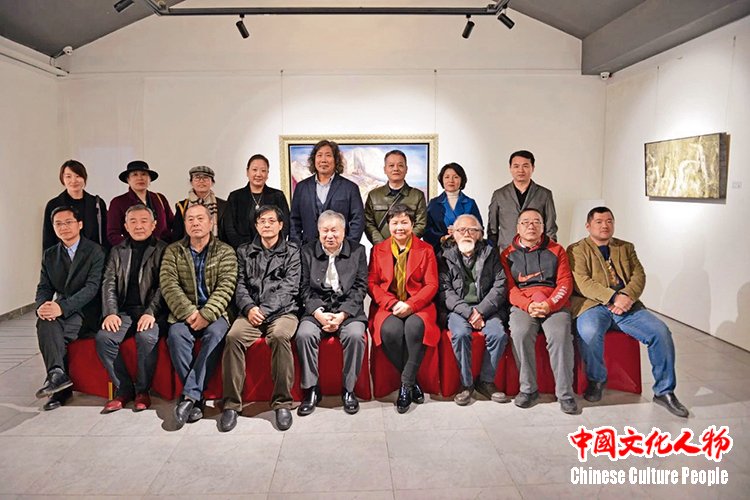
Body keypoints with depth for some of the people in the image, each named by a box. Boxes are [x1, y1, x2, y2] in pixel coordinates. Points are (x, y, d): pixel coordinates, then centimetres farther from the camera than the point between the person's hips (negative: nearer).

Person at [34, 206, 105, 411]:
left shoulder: (95, 251, -4)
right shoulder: (50, 255, 15)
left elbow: (92, 287, -14)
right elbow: (44, 287, 9)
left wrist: (63, 307, -27)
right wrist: (41, 306, -15)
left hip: (86, 312, -5)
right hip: (60, 311, 5)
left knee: (54, 333, -30)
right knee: (45, 322, -28)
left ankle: (58, 381, -20)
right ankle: (57, 375, -31)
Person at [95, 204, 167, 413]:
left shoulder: (162, 250, 4)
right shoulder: (117, 251, 17)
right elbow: (109, 284, 8)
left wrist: (150, 312, -19)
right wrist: (110, 313, -8)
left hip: (151, 311, -4)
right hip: (124, 311, 4)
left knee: (146, 337, -32)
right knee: (103, 337, -22)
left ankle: (142, 390, -10)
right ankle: (123, 388, -6)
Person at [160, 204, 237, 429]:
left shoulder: (225, 252, 5)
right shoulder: (173, 251, 10)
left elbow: (225, 287, -7)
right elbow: (168, 284, -3)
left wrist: (206, 314, -21)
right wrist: (188, 312, -17)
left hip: (214, 313, -1)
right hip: (184, 313, 2)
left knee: (215, 333, -33)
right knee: (175, 334, -29)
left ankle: (189, 396, -30)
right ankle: (196, 398, -22)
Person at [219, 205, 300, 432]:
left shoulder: (292, 252, 10)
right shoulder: (244, 252, 19)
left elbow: (288, 288, -1)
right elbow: (240, 285, 10)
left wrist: (263, 310, -13)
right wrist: (249, 308, -11)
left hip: (282, 312, -2)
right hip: (251, 312, 2)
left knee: (280, 335, -35)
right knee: (233, 336, -28)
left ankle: (282, 402, -24)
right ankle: (231, 403, -19)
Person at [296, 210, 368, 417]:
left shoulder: (357, 251, 7)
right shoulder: (308, 252, 9)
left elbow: (360, 287, 0)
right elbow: (304, 288, 3)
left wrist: (342, 314, -13)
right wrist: (318, 312, -13)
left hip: (349, 310, -1)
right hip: (316, 310, 1)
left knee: (355, 335, -29)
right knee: (304, 334, -27)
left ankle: (348, 390, -10)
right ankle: (311, 390, -10)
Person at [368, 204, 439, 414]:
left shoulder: (425, 249, 10)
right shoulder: (378, 250, 13)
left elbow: (431, 284, 2)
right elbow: (372, 283, 6)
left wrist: (410, 304, -15)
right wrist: (393, 304, -12)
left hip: (417, 306, -1)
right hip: (387, 306, 1)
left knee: (414, 327, -36)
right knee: (390, 330, -33)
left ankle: (405, 385, -21)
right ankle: (413, 381, -14)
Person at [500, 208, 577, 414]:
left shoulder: (556, 250, 17)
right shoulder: (508, 255, 16)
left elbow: (565, 282, 7)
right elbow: (509, 287, 6)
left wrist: (550, 304, -12)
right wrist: (528, 305, -13)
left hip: (555, 304, 0)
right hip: (522, 305, 0)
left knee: (560, 335, -30)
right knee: (520, 333, -31)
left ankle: (565, 393, -19)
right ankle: (528, 389, -17)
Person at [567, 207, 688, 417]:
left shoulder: (626, 247, 22)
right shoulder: (577, 250, 5)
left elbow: (639, 275, 9)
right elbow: (582, 283, -9)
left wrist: (627, 296, -12)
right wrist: (613, 297, -21)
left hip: (627, 305, 5)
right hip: (594, 305, -4)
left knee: (661, 332, -17)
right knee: (589, 333, -35)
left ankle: (664, 391, -1)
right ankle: (596, 379, -6)